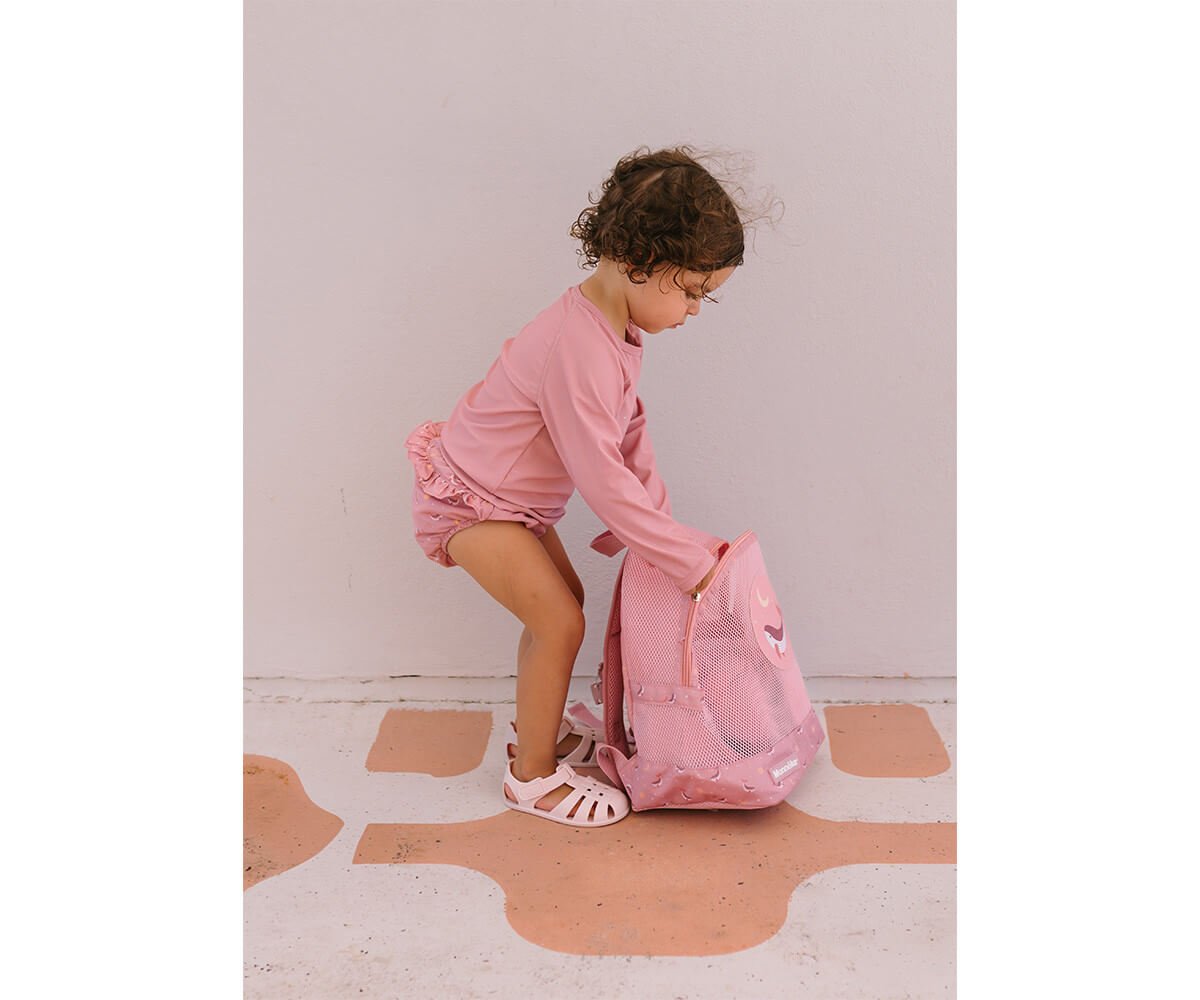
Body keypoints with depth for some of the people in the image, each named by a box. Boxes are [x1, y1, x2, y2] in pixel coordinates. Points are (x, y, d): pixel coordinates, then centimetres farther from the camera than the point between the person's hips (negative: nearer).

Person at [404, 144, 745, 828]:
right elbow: (602, 480, -34)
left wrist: (662, 519, -3)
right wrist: (693, 561, -27)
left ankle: (542, 728, 36)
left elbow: (630, 432, 6)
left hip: (512, 498, 10)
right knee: (560, 622, -10)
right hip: (469, 503, -10)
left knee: (562, 600, 16)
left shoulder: (620, 325, -2)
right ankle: (533, 775, 9)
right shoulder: (578, 349, -34)